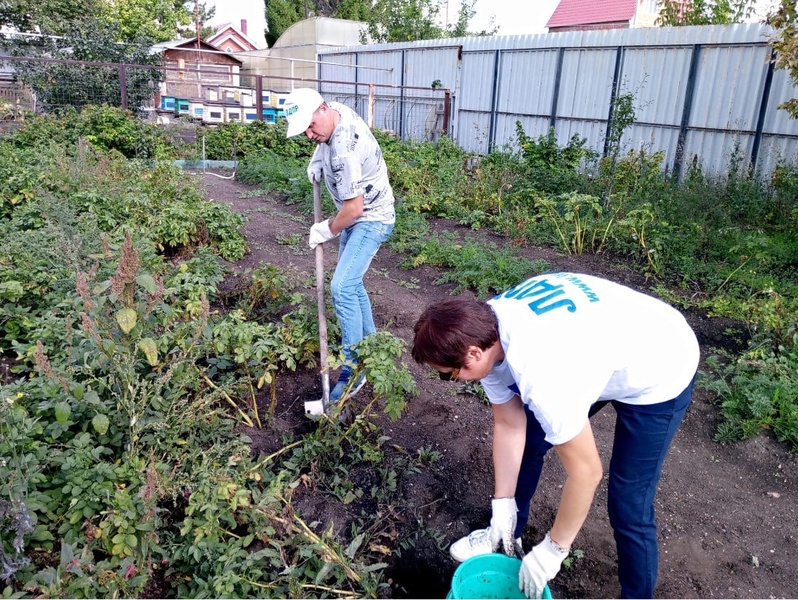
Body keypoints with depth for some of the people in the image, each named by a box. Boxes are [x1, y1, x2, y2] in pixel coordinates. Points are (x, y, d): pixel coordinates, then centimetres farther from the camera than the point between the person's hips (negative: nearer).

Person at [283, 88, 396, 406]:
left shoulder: (344, 151, -32)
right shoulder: (337, 110, -5)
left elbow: (353, 209, -28)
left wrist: (327, 230, -11)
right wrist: (317, 159, 2)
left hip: (371, 219, -10)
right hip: (358, 215, 10)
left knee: (342, 287, -20)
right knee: (351, 282, 18)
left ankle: (353, 368, -12)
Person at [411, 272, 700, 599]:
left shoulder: (542, 375, -41)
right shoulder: (484, 328, -17)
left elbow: (586, 473, -28)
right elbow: (509, 425, -6)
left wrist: (551, 551, -15)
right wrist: (502, 509, -1)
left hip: (658, 371, -7)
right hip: (600, 345, 8)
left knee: (628, 503, -6)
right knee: (529, 440, 13)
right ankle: (507, 533, 37)